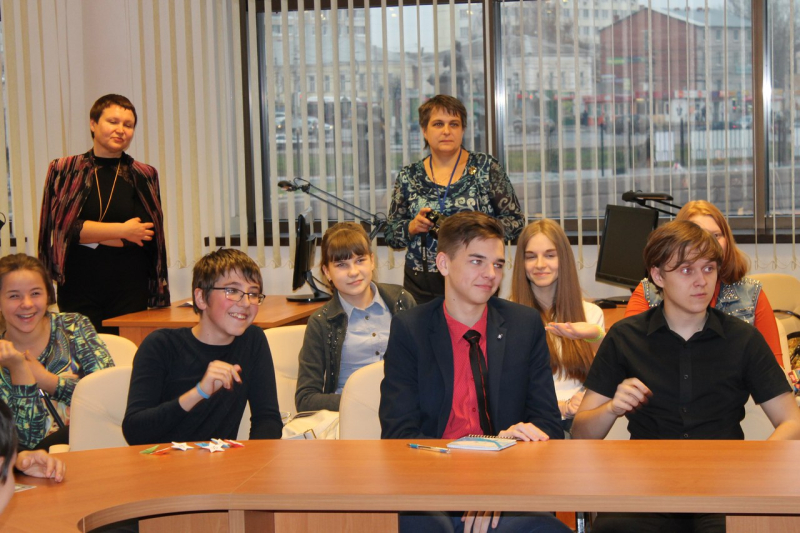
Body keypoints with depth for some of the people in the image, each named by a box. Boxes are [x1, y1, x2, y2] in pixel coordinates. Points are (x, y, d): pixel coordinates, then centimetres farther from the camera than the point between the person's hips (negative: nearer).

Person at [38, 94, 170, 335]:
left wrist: (88, 234, -8)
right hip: (78, 290, -1)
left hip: (130, 290, 1)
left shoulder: (143, 176, 7)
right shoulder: (65, 170, 5)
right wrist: (122, 231, -8)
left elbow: (148, 234, -4)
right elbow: (62, 226, -6)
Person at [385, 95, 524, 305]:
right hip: (422, 286, 2)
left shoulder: (486, 168, 1)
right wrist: (412, 227, -9)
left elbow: (515, 221, 0)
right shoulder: (409, 177, 7)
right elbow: (391, 234, 12)